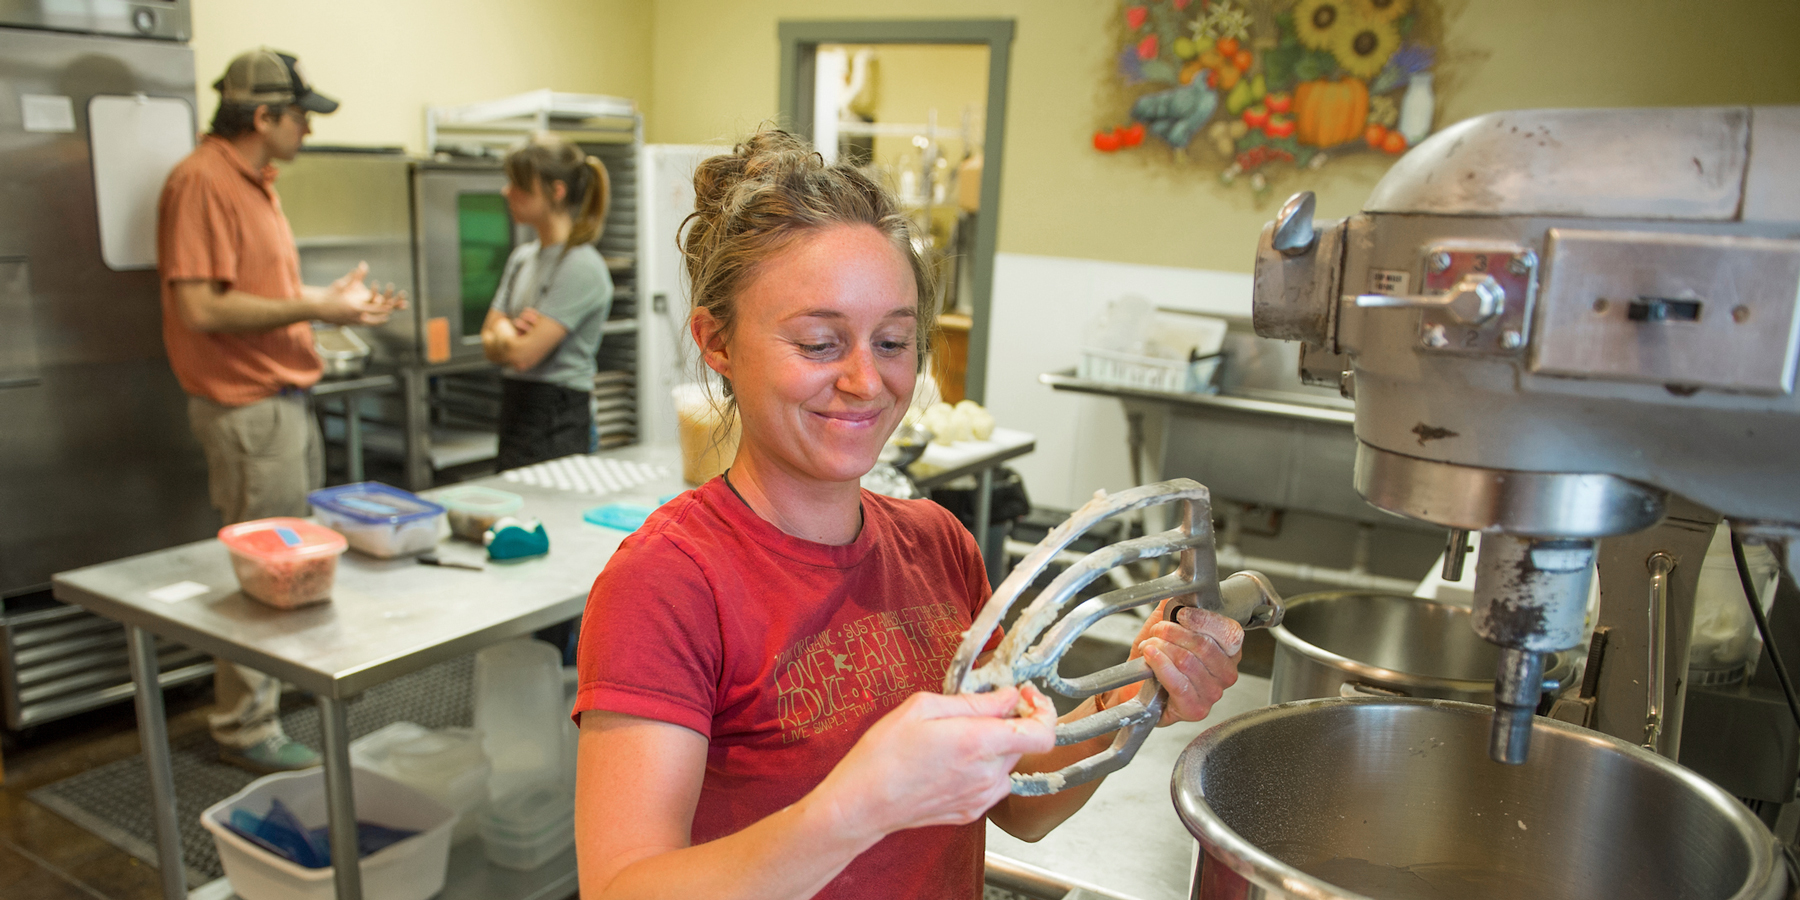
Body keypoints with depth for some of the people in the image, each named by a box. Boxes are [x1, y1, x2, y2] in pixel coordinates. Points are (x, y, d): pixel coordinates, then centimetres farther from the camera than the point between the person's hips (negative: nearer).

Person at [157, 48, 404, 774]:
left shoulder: (253, 182, 15)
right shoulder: (202, 182, -16)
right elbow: (201, 308, -23)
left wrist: (333, 299, 10)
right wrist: (312, 309, -19)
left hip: (284, 396, 10)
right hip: (247, 407, -10)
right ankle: (246, 727, 8)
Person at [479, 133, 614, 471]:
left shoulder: (581, 267, -14)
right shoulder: (522, 258, 13)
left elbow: (522, 354, -17)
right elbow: (490, 345, 11)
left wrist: (503, 330, 3)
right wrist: (513, 331, -10)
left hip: (556, 427, -8)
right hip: (515, 411, 8)